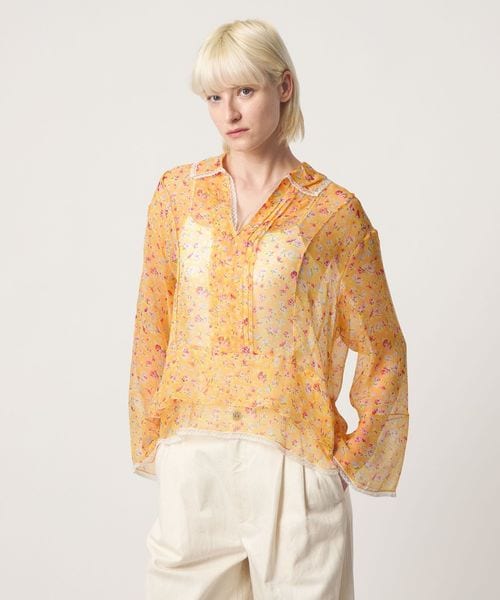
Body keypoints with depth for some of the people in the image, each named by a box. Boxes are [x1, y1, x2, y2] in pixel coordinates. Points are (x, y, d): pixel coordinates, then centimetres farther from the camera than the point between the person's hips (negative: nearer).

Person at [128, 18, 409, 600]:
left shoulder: (334, 212, -4)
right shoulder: (178, 192, 4)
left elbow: (382, 349, 1)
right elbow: (152, 327, 7)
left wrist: (351, 456, -2)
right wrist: (150, 441, 6)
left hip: (294, 460, -2)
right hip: (191, 461, 3)